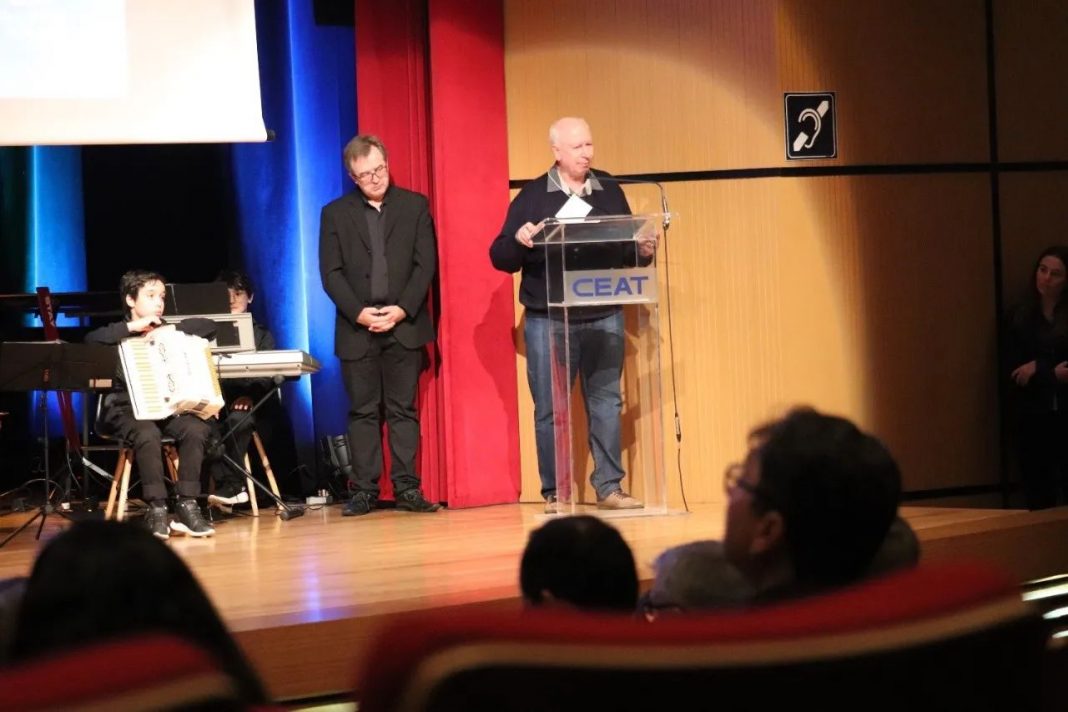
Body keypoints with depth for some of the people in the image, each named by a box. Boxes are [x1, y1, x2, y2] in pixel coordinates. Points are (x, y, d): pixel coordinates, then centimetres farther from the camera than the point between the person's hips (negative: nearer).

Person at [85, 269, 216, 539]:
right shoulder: (121, 335, 6)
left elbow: (209, 327, 9)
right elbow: (91, 340, -16)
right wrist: (133, 327, -14)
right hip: (127, 409, -4)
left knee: (197, 429, -27)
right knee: (148, 434, -37)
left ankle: (187, 506, -24)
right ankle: (156, 509, -33)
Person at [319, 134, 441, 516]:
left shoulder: (415, 206, 7)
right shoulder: (335, 214, 7)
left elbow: (426, 264, 2)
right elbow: (331, 273, 1)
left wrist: (402, 309, -10)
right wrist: (359, 313, -11)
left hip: (405, 324, 0)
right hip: (357, 327, 0)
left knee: (404, 410, 1)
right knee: (362, 411, 1)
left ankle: (407, 488, 2)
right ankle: (364, 490, 2)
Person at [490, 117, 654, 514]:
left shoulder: (609, 191, 8)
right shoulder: (532, 196, 1)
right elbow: (501, 258, 0)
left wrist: (644, 252, -7)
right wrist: (518, 240, -21)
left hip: (604, 317, 2)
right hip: (547, 321, -2)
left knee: (606, 404, 4)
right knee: (550, 408, 2)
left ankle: (609, 487, 10)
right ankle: (554, 493, 8)